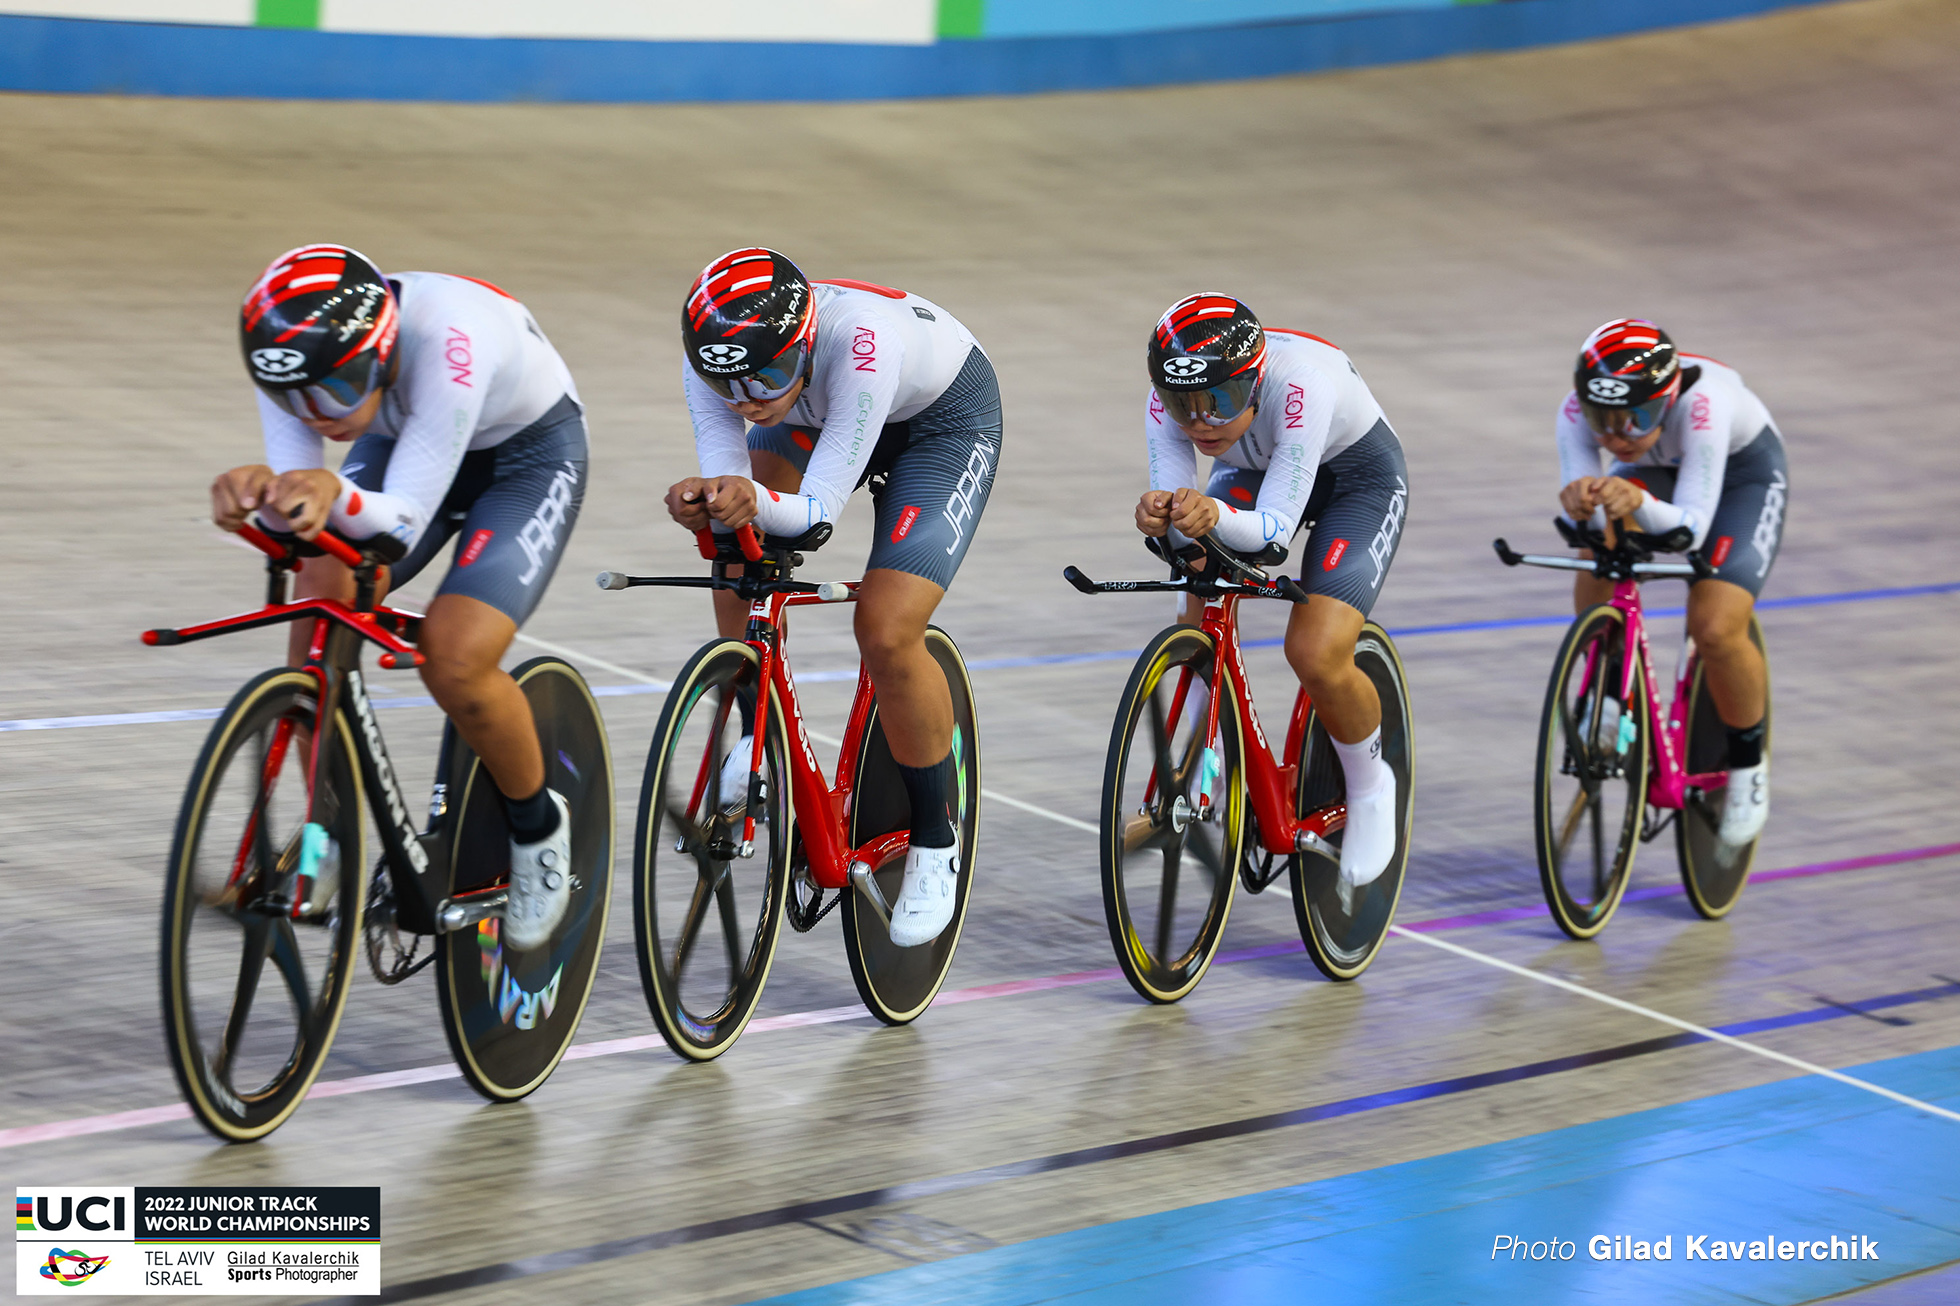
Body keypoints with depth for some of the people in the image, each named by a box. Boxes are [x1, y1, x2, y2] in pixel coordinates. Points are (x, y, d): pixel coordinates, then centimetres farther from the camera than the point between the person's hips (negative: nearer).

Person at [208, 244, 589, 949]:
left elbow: (403, 522, -39)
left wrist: (337, 495, -60)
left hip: (528, 451, -5)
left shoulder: (451, 341, -41)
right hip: (402, 440, 5)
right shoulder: (293, 352, -26)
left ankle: (537, 825, 6)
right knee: (322, 589, -23)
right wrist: (259, 492, -48)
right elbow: (298, 511, -25)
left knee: (453, 659, -24)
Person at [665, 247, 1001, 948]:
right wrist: (703, 501, -54)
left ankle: (934, 840, 2)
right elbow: (729, 474, -31)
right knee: (734, 535, -20)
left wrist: (756, 501, -61)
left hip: (945, 418, -6)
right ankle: (766, 732, 3)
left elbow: (818, 509, -41)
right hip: (820, 413, 6)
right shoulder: (714, 356, -29)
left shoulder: (861, 339, -43)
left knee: (887, 634, -19)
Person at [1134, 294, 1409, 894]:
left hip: (1358, 477, -5)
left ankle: (1369, 787, 6)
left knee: (1316, 654, -23)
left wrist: (1215, 517, -62)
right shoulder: (1169, 398, -28)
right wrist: (1160, 515, -57)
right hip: (1252, 471, 5)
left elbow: (1275, 526, -41)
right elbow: (1176, 503, -32)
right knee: (1198, 626, -17)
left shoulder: (1302, 384, -41)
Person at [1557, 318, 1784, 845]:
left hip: (1743, 471, -4)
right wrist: (1580, 503, -60)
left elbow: (1691, 528, -44)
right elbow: (1581, 501, -36)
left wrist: (1639, 503, -64)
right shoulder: (1579, 411, -31)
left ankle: (1748, 762, 6)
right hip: (1656, 468, 4)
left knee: (1715, 629, -22)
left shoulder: (1702, 402, -42)